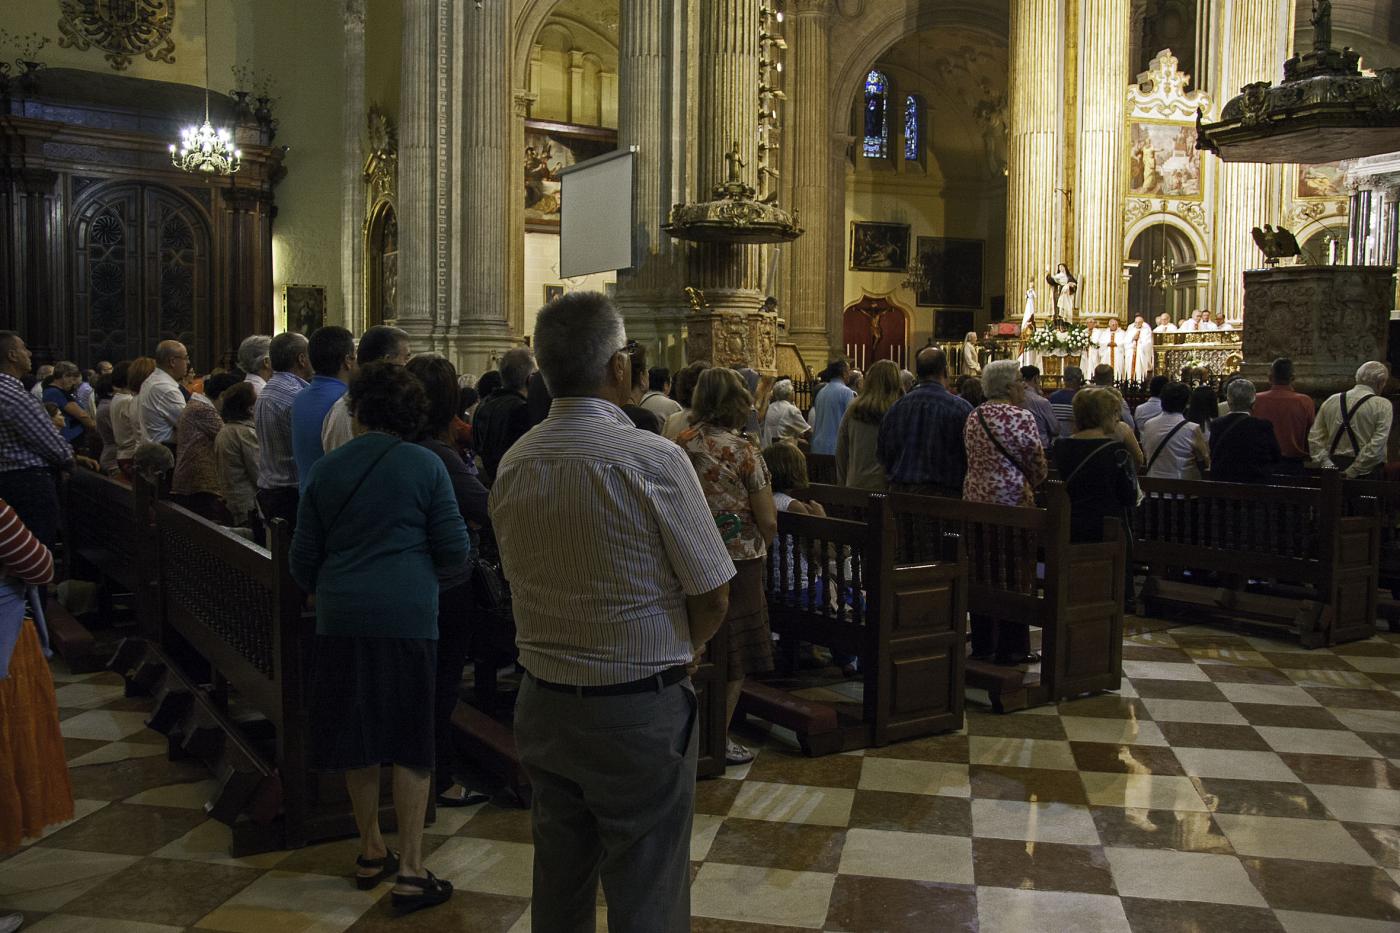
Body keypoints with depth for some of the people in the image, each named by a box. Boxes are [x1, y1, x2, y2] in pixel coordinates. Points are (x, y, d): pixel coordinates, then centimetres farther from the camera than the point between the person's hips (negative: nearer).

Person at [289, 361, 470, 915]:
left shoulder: (326, 469, 5)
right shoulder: (424, 465, -4)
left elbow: (302, 560, 10)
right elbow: (455, 551, -4)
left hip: (341, 618, 3)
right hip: (407, 615, -3)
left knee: (358, 738, 15)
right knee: (411, 743, 4)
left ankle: (371, 853, 28)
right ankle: (410, 872, 6)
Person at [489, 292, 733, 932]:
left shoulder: (513, 465, -1)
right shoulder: (653, 459, -18)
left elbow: (521, 580, 9)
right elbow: (713, 596, -11)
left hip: (543, 704, 6)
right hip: (638, 711, -5)